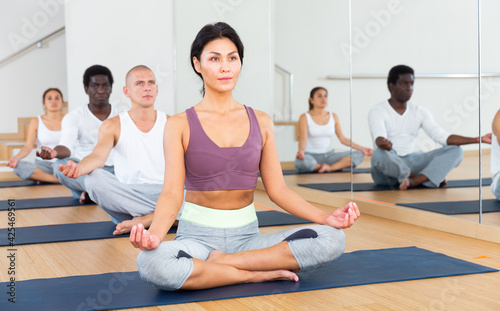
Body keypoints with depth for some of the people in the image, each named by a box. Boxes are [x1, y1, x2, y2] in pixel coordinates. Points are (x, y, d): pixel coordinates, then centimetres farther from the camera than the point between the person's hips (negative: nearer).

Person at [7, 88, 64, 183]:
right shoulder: (36, 122, 7)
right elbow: (28, 146, -4)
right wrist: (16, 157, -24)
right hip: (43, 164, 0)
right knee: (18, 166, -31)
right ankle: (60, 179, -28)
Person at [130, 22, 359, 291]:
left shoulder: (261, 122, 8)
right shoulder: (180, 125, -1)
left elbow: (277, 189, 5)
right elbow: (172, 193, -10)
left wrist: (326, 217, -10)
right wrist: (154, 234, -32)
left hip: (247, 235, 3)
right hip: (198, 235, -3)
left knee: (332, 239, -21)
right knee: (150, 262, -38)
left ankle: (223, 261, -17)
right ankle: (256, 274, -19)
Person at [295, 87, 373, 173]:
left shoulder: (333, 117, 11)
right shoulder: (305, 117, -2)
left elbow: (343, 139, 9)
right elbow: (303, 139, -15)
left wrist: (362, 149, -1)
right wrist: (301, 151, -37)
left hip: (328, 155, 4)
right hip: (311, 155, -4)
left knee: (359, 154, -16)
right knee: (301, 162, -42)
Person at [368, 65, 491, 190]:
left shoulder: (420, 112, 10)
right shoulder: (377, 111, -5)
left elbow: (443, 137, -1)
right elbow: (379, 138, -24)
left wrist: (478, 139, -12)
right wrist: (382, 143, -51)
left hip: (411, 161, 5)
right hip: (388, 167, -4)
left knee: (455, 151, -13)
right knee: (380, 154, -40)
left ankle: (413, 181, -34)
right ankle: (427, 178, -19)